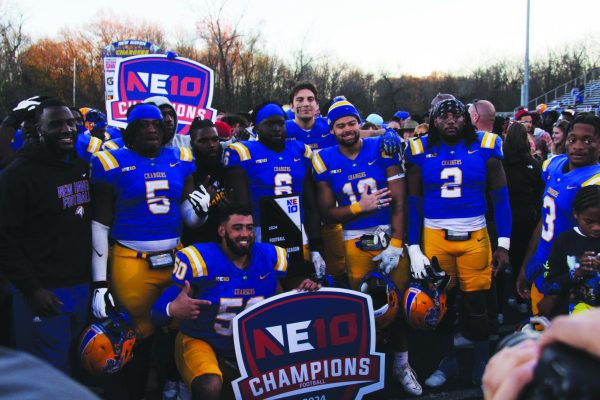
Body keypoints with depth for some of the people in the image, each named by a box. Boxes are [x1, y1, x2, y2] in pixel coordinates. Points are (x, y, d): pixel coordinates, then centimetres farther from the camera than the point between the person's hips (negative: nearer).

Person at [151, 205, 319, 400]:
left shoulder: (270, 257, -4)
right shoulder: (199, 260, -18)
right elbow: (160, 309, -18)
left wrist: (301, 293, -10)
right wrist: (173, 309, -41)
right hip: (201, 341, -5)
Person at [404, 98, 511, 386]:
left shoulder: (484, 146, -1)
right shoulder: (421, 151, 1)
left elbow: (500, 197, 1)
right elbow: (413, 202, 3)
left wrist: (503, 243, -5)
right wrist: (413, 248, -2)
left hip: (475, 237, -1)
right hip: (435, 237, 1)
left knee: (476, 303, 6)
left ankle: (482, 365, 24)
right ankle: (448, 360, 30)